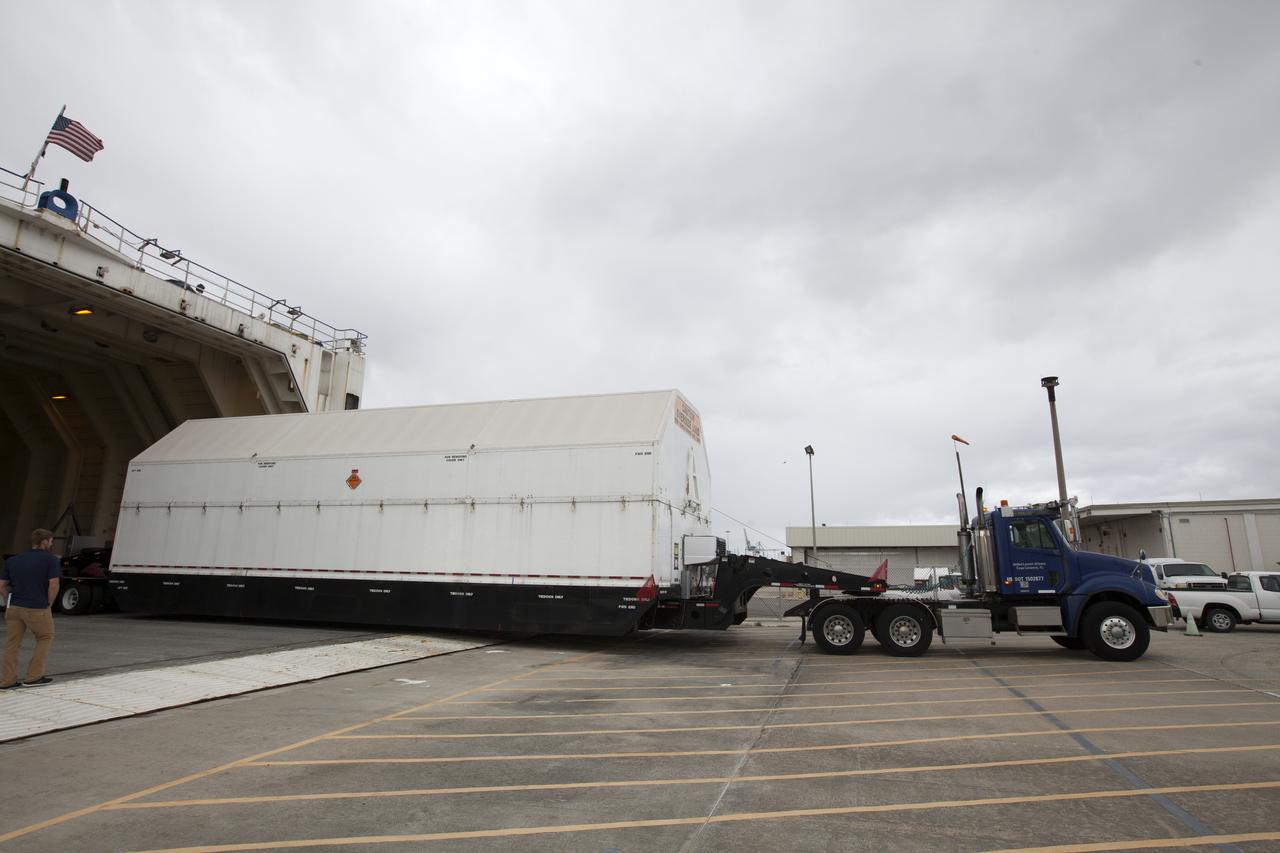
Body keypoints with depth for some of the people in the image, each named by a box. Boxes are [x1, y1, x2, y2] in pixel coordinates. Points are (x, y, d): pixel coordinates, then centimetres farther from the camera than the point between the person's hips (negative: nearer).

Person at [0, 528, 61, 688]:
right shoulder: (51, 560, -6)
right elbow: (53, 585, -14)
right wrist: (48, 604, -1)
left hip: (14, 608, 5)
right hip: (37, 609, -5)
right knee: (45, 638, 13)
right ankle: (33, 677, 11)